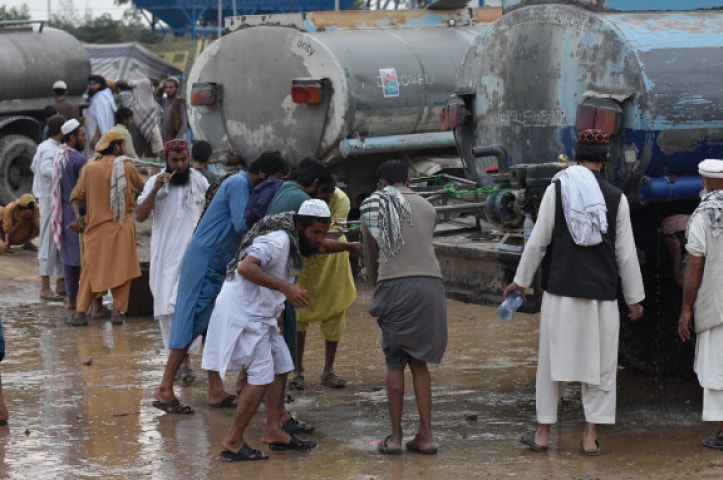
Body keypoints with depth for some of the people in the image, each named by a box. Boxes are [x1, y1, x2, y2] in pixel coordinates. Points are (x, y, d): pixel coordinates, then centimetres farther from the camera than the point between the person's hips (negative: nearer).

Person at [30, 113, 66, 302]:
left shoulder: (45, 147, 14)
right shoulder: (50, 149, -16)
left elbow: (34, 166, 24)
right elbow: (45, 169, -32)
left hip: (57, 198, 10)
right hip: (51, 198, -10)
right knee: (49, 241, -6)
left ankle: (61, 283, 21)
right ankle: (45, 287, -3)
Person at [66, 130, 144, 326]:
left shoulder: (89, 168, 0)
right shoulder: (126, 167, -5)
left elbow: (76, 195, -1)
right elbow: (140, 187, 11)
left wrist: (78, 217, 3)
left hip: (96, 227, 2)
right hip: (121, 226, -2)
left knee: (90, 269, 7)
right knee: (120, 268, 8)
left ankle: (80, 312, 3)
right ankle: (117, 310, 6)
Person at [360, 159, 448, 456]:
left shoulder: (372, 208, 11)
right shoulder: (427, 208, 15)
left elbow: (370, 258, 19)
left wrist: (377, 286, 37)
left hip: (394, 286, -2)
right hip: (430, 284, 2)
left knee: (395, 363, 7)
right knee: (418, 361, 11)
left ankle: (395, 437, 7)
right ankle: (425, 435, 8)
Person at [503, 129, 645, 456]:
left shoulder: (557, 189, -3)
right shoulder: (616, 198, -2)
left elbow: (538, 241, -2)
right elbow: (626, 254, 2)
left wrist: (521, 280, 11)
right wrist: (634, 298, 11)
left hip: (561, 291, 0)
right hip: (602, 294, 0)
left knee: (554, 359, 9)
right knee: (599, 363, 7)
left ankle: (543, 433, 15)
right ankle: (590, 437, 6)